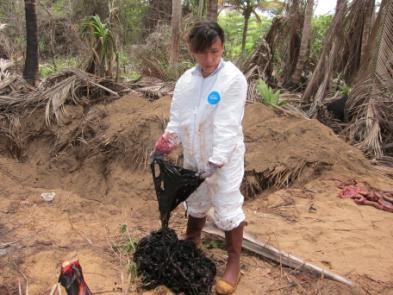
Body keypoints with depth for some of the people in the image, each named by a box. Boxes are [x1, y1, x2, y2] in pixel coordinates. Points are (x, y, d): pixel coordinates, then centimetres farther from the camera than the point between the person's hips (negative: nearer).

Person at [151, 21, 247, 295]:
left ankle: (234, 262, 22)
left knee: (227, 209, 2)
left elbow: (227, 125, -23)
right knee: (195, 203, 23)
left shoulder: (234, 79, -17)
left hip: (225, 158, -5)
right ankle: (192, 243, 47)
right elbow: (177, 118, 5)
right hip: (193, 155, 6)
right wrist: (166, 143, -10)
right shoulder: (186, 80, 0)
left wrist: (216, 160, -27)